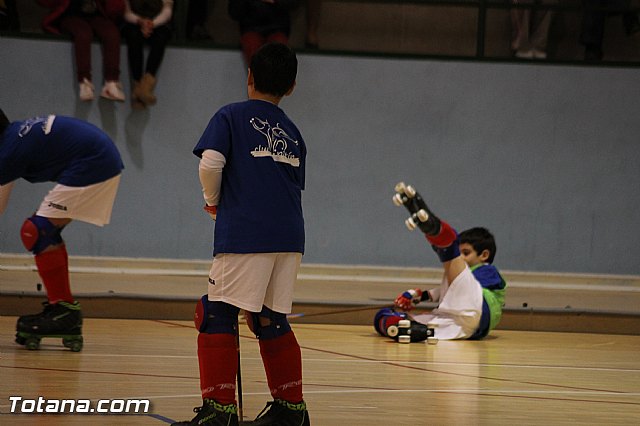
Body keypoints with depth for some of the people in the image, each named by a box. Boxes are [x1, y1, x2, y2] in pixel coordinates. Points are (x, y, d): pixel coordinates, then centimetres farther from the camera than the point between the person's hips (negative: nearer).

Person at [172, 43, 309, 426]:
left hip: (245, 235, -6)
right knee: (272, 321, 16)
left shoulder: (231, 116, 4)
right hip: (290, 236, 6)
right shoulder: (293, 133, 21)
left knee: (218, 316, -3)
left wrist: (213, 201, 9)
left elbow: (210, 163, -9)